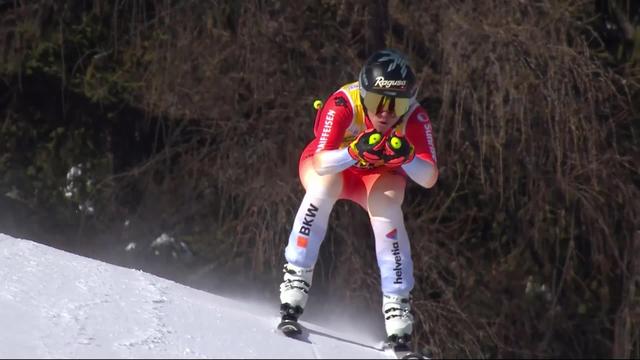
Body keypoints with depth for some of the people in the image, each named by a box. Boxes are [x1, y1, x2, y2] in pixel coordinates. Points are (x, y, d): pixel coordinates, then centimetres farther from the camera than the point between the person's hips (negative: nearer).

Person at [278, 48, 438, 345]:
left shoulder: (415, 118, -30)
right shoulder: (343, 104, -35)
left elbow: (429, 178, -32)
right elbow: (321, 164, -41)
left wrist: (406, 156, -51)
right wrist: (355, 151, -58)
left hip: (380, 173, 1)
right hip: (332, 163, -1)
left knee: (387, 204, -29)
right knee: (324, 184, -34)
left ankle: (397, 301, -23)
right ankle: (296, 276, -28)